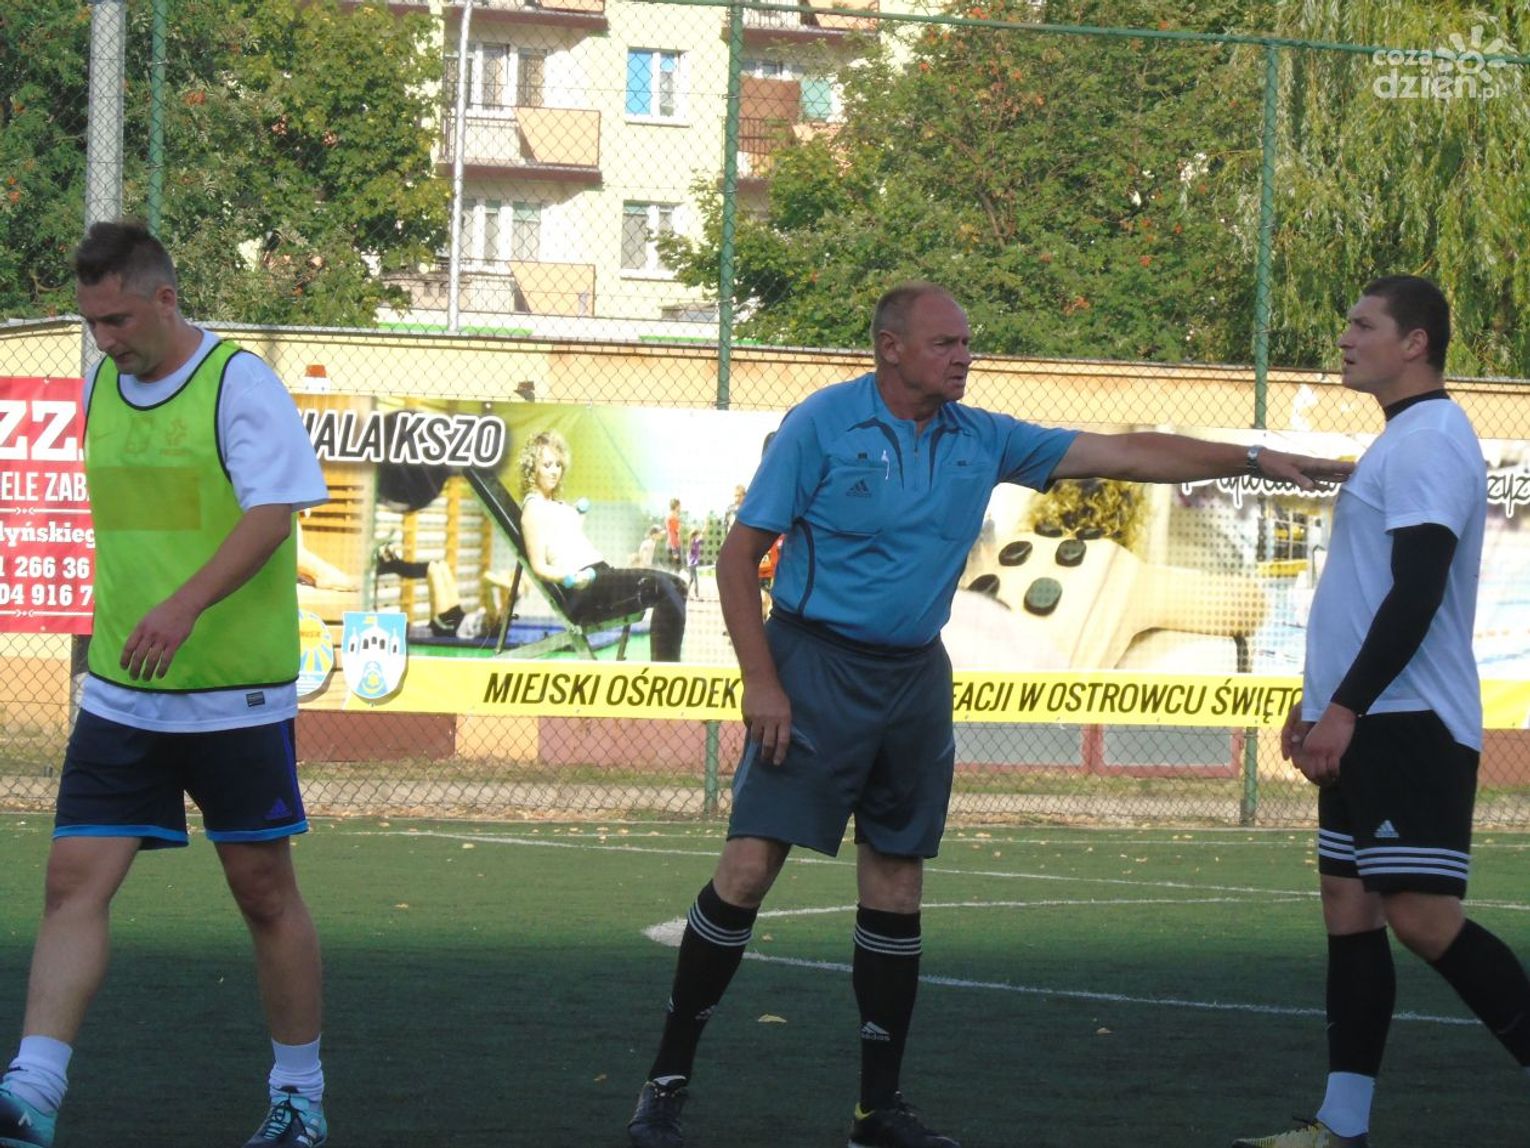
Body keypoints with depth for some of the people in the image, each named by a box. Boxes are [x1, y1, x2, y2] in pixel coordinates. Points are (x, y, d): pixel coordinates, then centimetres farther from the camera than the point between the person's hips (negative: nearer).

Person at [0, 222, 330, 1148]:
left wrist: (185, 605, -31)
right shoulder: (100, 390, 10)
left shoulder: (237, 381, -10)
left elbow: (274, 512, -19)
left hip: (237, 694, -5)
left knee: (265, 891, 5)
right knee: (76, 882, -7)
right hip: (120, 692, 5)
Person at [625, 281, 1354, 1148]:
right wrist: (761, 682, -15)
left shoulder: (981, 441, 7)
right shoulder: (823, 425, -8)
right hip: (816, 664, -5)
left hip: (915, 679, 5)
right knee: (748, 871, -12)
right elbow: (741, 555, -6)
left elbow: (1124, 455, 9)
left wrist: (1255, 460, 4)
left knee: (897, 891, 7)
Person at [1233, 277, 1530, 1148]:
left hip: (1410, 726, -10)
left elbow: (1417, 593, -22)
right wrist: (1320, 703, 24)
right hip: (1368, 725, 10)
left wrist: (1346, 708, -24)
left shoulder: (1430, 442, -14)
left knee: (1423, 916, -15)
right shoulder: (1400, 442, 18)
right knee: (1350, 907, 8)